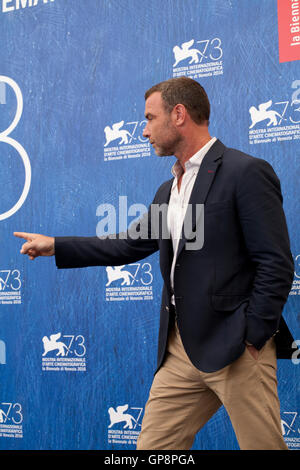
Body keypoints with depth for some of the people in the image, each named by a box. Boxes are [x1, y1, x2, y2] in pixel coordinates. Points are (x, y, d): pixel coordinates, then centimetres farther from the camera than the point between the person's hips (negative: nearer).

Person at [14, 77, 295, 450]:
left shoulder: (246, 172, -10)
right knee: (152, 445, 10)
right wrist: (54, 246, 22)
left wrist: (252, 337, -14)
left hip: (234, 347, -8)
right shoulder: (169, 190, 17)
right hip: (181, 347, 8)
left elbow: (276, 265, -13)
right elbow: (131, 245, 23)